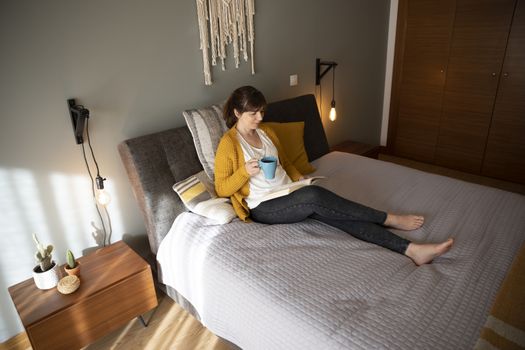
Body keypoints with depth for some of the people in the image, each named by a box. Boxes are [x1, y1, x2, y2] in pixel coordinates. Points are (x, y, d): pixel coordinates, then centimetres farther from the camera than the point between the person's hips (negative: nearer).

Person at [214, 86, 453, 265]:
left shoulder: (266, 131, 12)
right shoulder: (228, 143, -8)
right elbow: (221, 188, -8)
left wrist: (300, 179, 4)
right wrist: (245, 171, -23)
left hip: (288, 194, 6)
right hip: (264, 208, -5)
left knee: (326, 210, -22)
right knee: (314, 196, -33)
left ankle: (411, 250, -31)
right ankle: (389, 219, -20)